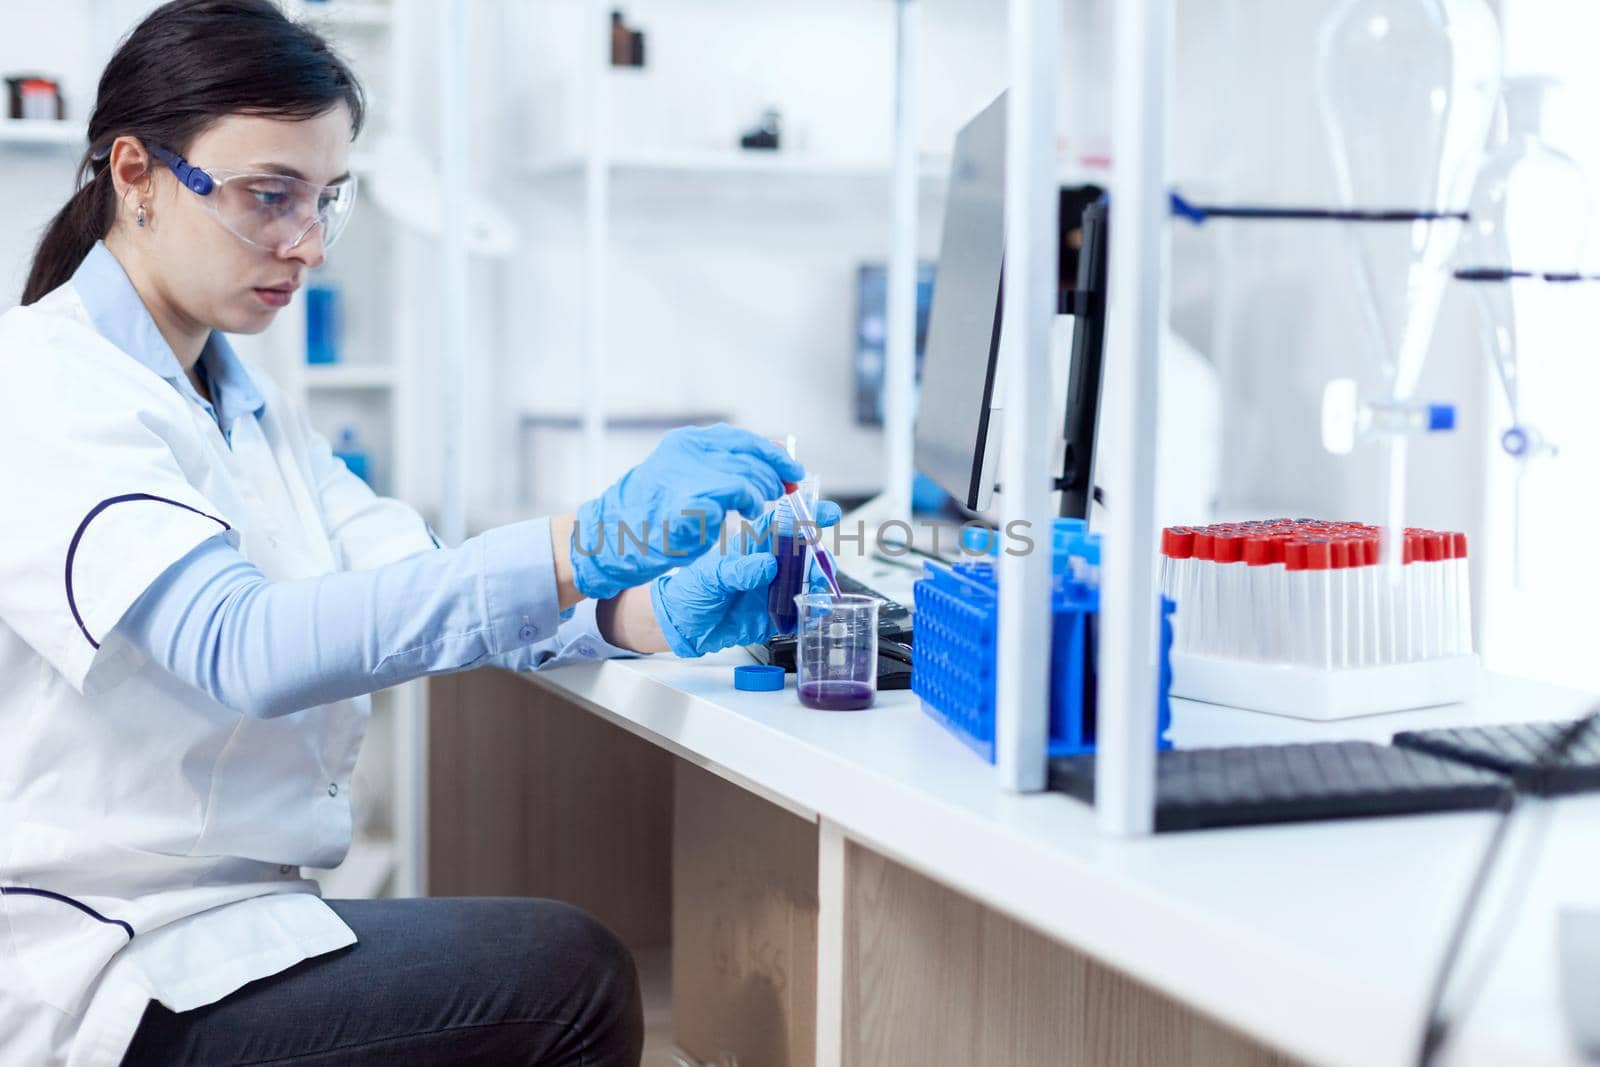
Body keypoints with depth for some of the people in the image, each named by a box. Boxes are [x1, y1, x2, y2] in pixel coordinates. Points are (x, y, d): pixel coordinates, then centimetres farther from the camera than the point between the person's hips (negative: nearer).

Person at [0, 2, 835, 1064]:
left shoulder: (246, 407, 14)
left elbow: (410, 580, 2)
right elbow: (241, 643, -29)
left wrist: (657, 612, -16)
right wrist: (587, 545, -36)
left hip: (225, 913, 8)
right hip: (101, 970, -8)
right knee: (570, 976, -15)